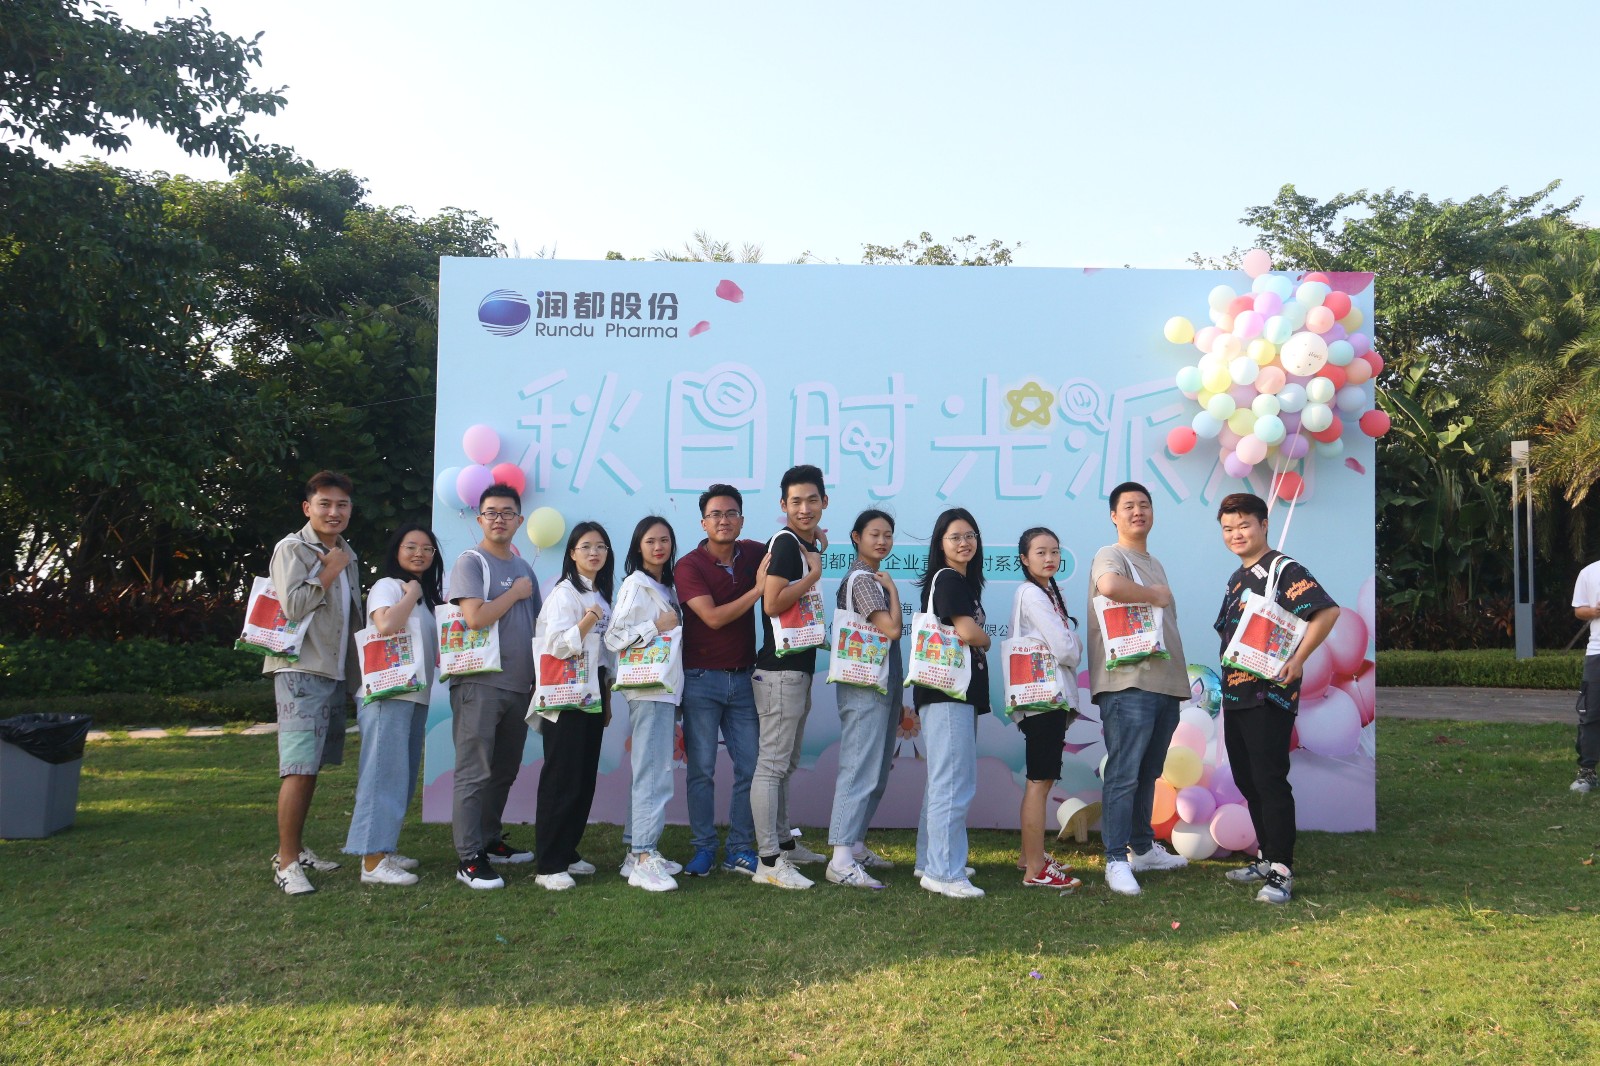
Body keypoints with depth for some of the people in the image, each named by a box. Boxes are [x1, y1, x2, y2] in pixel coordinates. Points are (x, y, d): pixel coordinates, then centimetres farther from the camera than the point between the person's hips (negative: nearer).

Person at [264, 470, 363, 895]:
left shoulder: (347, 555, 17)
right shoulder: (292, 549, -5)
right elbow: (292, 606, -18)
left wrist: (356, 673, 18)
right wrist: (329, 572, -8)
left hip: (336, 672, 8)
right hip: (301, 670, -7)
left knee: (312, 767, 11)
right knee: (299, 768, -12)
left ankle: (295, 849, 21)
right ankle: (286, 862, -6)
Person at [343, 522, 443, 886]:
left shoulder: (428, 594, 19)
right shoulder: (387, 586, -5)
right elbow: (386, 626, -24)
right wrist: (411, 592, -11)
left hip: (416, 694, 9)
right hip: (389, 692, -9)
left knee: (403, 777, 11)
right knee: (384, 773, -11)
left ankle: (383, 849, 18)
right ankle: (373, 861, -11)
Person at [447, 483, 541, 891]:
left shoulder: (523, 568, 16)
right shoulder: (470, 562, -5)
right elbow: (475, 617, -18)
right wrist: (514, 593, -6)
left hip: (519, 685, 7)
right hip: (480, 684, -7)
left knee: (504, 772, 14)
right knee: (475, 772, -6)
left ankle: (490, 842, 28)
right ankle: (469, 859, -3)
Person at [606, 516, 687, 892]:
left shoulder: (666, 588, 17)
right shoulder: (635, 586, -7)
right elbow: (614, 637, -14)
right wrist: (656, 626, -17)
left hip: (667, 688, 8)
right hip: (648, 688, -8)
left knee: (650, 772, 10)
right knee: (655, 773, -12)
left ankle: (638, 852, 17)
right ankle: (643, 860, -10)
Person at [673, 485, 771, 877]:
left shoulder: (753, 554, 4)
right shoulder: (689, 566, -8)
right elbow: (713, 617, -18)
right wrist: (758, 588, -17)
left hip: (742, 679, 4)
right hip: (701, 679, -4)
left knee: (750, 766, 4)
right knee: (701, 769, 2)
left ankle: (740, 850, 15)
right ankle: (703, 848, 14)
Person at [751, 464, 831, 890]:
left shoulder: (810, 546, 14)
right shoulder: (784, 542, -14)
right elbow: (772, 603, -24)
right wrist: (814, 573, -15)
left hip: (799, 668, 10)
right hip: (779, 670, -10)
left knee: (786, 762, 18)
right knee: (772, 763, -7)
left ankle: (784, 843, 31)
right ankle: (768, 863, -4)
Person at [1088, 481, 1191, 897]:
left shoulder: (1154, 563, 23)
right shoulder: (1110, 555, -5)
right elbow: (1109, 585, -31)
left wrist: (1179, 677, 20)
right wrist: (1154, 595, -14)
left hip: (1164, 683, 9)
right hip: (1128, 683, -9)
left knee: (1148, 774, 17)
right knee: (1123, 775, -9)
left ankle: (1143, 848, 27)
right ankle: (1117, 860, -6)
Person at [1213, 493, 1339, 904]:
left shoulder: (1283, 570, -11)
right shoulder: (1237, 577, 17)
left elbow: (1328, 611, -24)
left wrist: (1298, 661, -23)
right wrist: (1226, 681, 15)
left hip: (1268, 696, -9)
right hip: (1235, 695, 9)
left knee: (1270, 782, -7)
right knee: (1247, 781, 14)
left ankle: (1281, 873, 0)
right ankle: (1266, 859, 26)